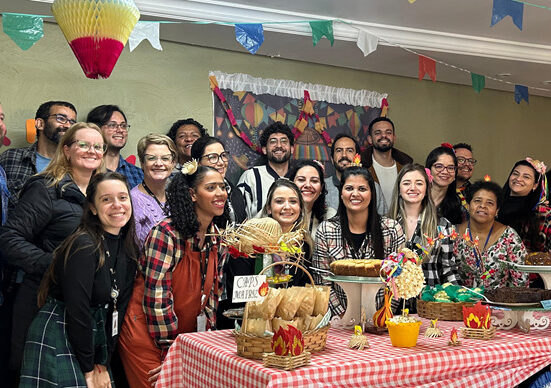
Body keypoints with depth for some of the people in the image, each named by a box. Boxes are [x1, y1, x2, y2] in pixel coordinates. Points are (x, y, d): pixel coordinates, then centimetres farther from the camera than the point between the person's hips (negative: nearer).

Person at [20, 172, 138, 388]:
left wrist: (103, 363, 0)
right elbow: (77, 310, -21)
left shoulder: (128, 248, 2)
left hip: (91, 337, 7)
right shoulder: (84, 246, -20)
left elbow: (118, 307, 3)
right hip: (57, 340, -7)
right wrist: (88, 370, -15)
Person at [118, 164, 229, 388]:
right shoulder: (166, 233, -20)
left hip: (185, 334, 6)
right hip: (147, 334, -6)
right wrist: (171, 352, -18)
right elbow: (157, 296, -22)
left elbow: (212, 292, 7)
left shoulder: (218, 237, 2)